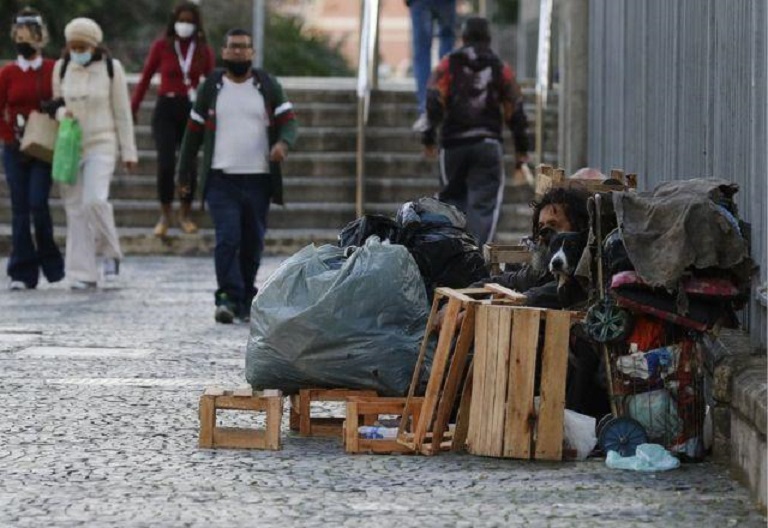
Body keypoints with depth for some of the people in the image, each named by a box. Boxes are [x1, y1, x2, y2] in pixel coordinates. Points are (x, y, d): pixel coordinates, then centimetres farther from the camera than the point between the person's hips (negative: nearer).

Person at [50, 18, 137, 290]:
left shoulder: (111, 67, -3)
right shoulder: (62, 67, 5)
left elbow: (122, 112, 0)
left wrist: (129, 152, 0)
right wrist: (62, 112, -8)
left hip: (101, 144, -3)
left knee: (95, 200, -21)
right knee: (75, 208, 1)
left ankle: (110, 253, 3)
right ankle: (84, 274, 5)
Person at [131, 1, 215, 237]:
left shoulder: (204, 50, 3)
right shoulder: (162, 46, -1)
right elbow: (145, 78, 4)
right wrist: (132, 110, 3)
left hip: (192, 110, 2)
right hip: (166, 109, -2)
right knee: (166, 163, -11)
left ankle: (185, 215, 23)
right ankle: (165, 216, 5)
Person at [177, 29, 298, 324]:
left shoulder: (268, 87, 8)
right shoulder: (211, 88, 8)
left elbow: (288, 122, 2)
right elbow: (194, 132, 12)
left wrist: (283, 143, -21)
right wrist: (184, 175, 11)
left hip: (258, 179, 1)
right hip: (221, 179, -1)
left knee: (253, 243, 5)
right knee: (227, 238, -15)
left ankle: (246, 302, 15)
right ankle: (229, 298, -17)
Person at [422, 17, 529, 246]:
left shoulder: (448, 65, 5)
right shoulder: (500, 68, 8)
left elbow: (434, 102, -4)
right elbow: (515, 110, 8)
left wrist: (429, 138, -2)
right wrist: (522, 148, 13)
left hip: (453, 143, 1)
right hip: (488, 145, -1)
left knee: (452, 196, 17)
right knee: (484, 203, -2)